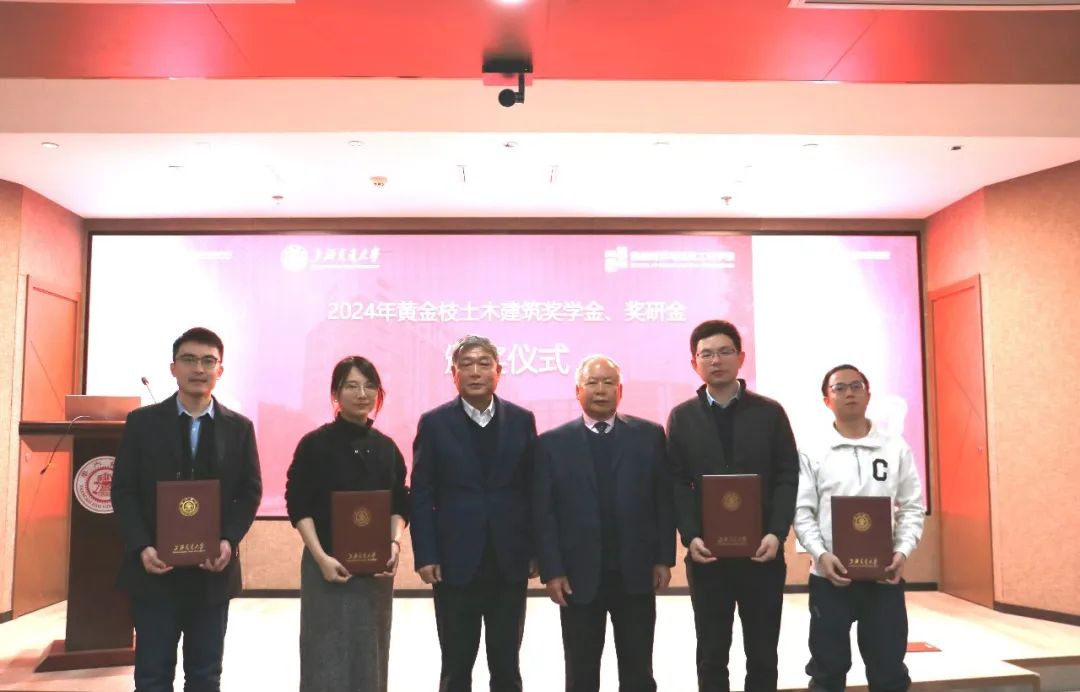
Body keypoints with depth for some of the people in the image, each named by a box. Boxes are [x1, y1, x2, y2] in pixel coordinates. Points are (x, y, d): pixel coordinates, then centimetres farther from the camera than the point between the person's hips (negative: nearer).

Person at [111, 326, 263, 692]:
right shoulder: (142, 422, 1)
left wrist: (229, 541, -11)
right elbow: (123, 490, -1)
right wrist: (142, 547, -14)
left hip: (213, 570, 1)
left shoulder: (239, 427, 4)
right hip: (155, 570, -1)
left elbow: (250, 492, 5)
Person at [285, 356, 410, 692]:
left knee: (370, 654, 11)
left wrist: (394, 544, -7)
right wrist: (321, 557, -16)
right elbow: (298, 506, -7)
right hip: (328, 565, -4)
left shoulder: (386, 447, 7)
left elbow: (399, 505, 10)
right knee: (327, 655, 0)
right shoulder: (315, 443, -5)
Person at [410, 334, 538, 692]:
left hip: (510, 562, 1)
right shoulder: (434, 423, 0)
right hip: (456, 563, -1)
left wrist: (536, 551, 1)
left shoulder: (522, 420, 3)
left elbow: (534, 489, 4)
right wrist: (425, 556, -8)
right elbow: (421, 496, -2)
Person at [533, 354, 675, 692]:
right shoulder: (553, 442, 1)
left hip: (636, 572, 1)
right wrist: (551, 571, -7)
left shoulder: (649, 435, 3)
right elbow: (543, 512, -2)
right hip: (579, 575, 0)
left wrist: (664, 558, -1)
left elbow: (664, 499, 3)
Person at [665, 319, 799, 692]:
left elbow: (788, 477, -1)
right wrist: (691, 537, -12)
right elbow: (677, 484, 0)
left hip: (762, 551, 0)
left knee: (763, 653, 10)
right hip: (707, 553, 0)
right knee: (711, 654, 9)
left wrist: (777, 533, -13)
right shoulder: (681, 417, 5)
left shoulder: (770, 412, 4)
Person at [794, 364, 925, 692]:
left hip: (885, 576, 1)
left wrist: (902, 551, -9)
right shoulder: (813, 453, 2)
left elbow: (912, 507, 6)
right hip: (829, 576, -1)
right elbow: (802, 512, -2)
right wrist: (821, 555, -16)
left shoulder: (897, 449, 7)